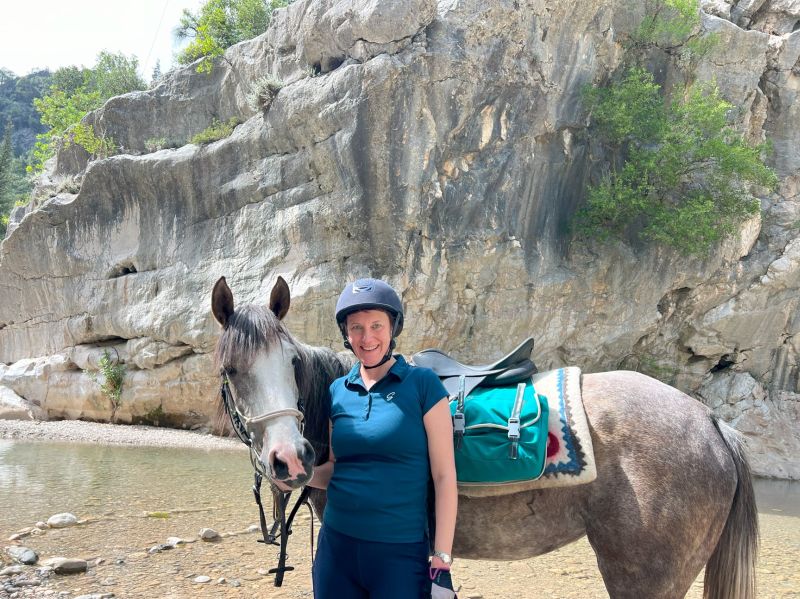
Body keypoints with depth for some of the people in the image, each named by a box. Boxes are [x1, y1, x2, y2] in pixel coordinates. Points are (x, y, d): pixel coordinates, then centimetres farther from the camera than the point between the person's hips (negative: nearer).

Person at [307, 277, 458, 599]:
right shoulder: (337, 391, 5)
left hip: (401, 551, -4)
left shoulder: (422, 384, -7)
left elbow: (444, 476, -8)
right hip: (337, 545, 4)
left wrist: (442, 559, -11)